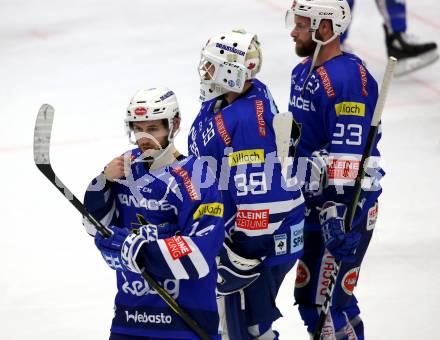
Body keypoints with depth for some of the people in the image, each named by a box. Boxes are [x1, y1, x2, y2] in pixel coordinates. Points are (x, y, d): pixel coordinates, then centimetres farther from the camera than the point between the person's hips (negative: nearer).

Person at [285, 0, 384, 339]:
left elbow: (350, 159, -25)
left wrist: (341, 219, -28)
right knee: (308, 296, 17)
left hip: (345, 209, -10)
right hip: (312, 206, 10)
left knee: (325, 304, -11)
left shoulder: (349, 79, -20)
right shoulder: (303, 72, 11)